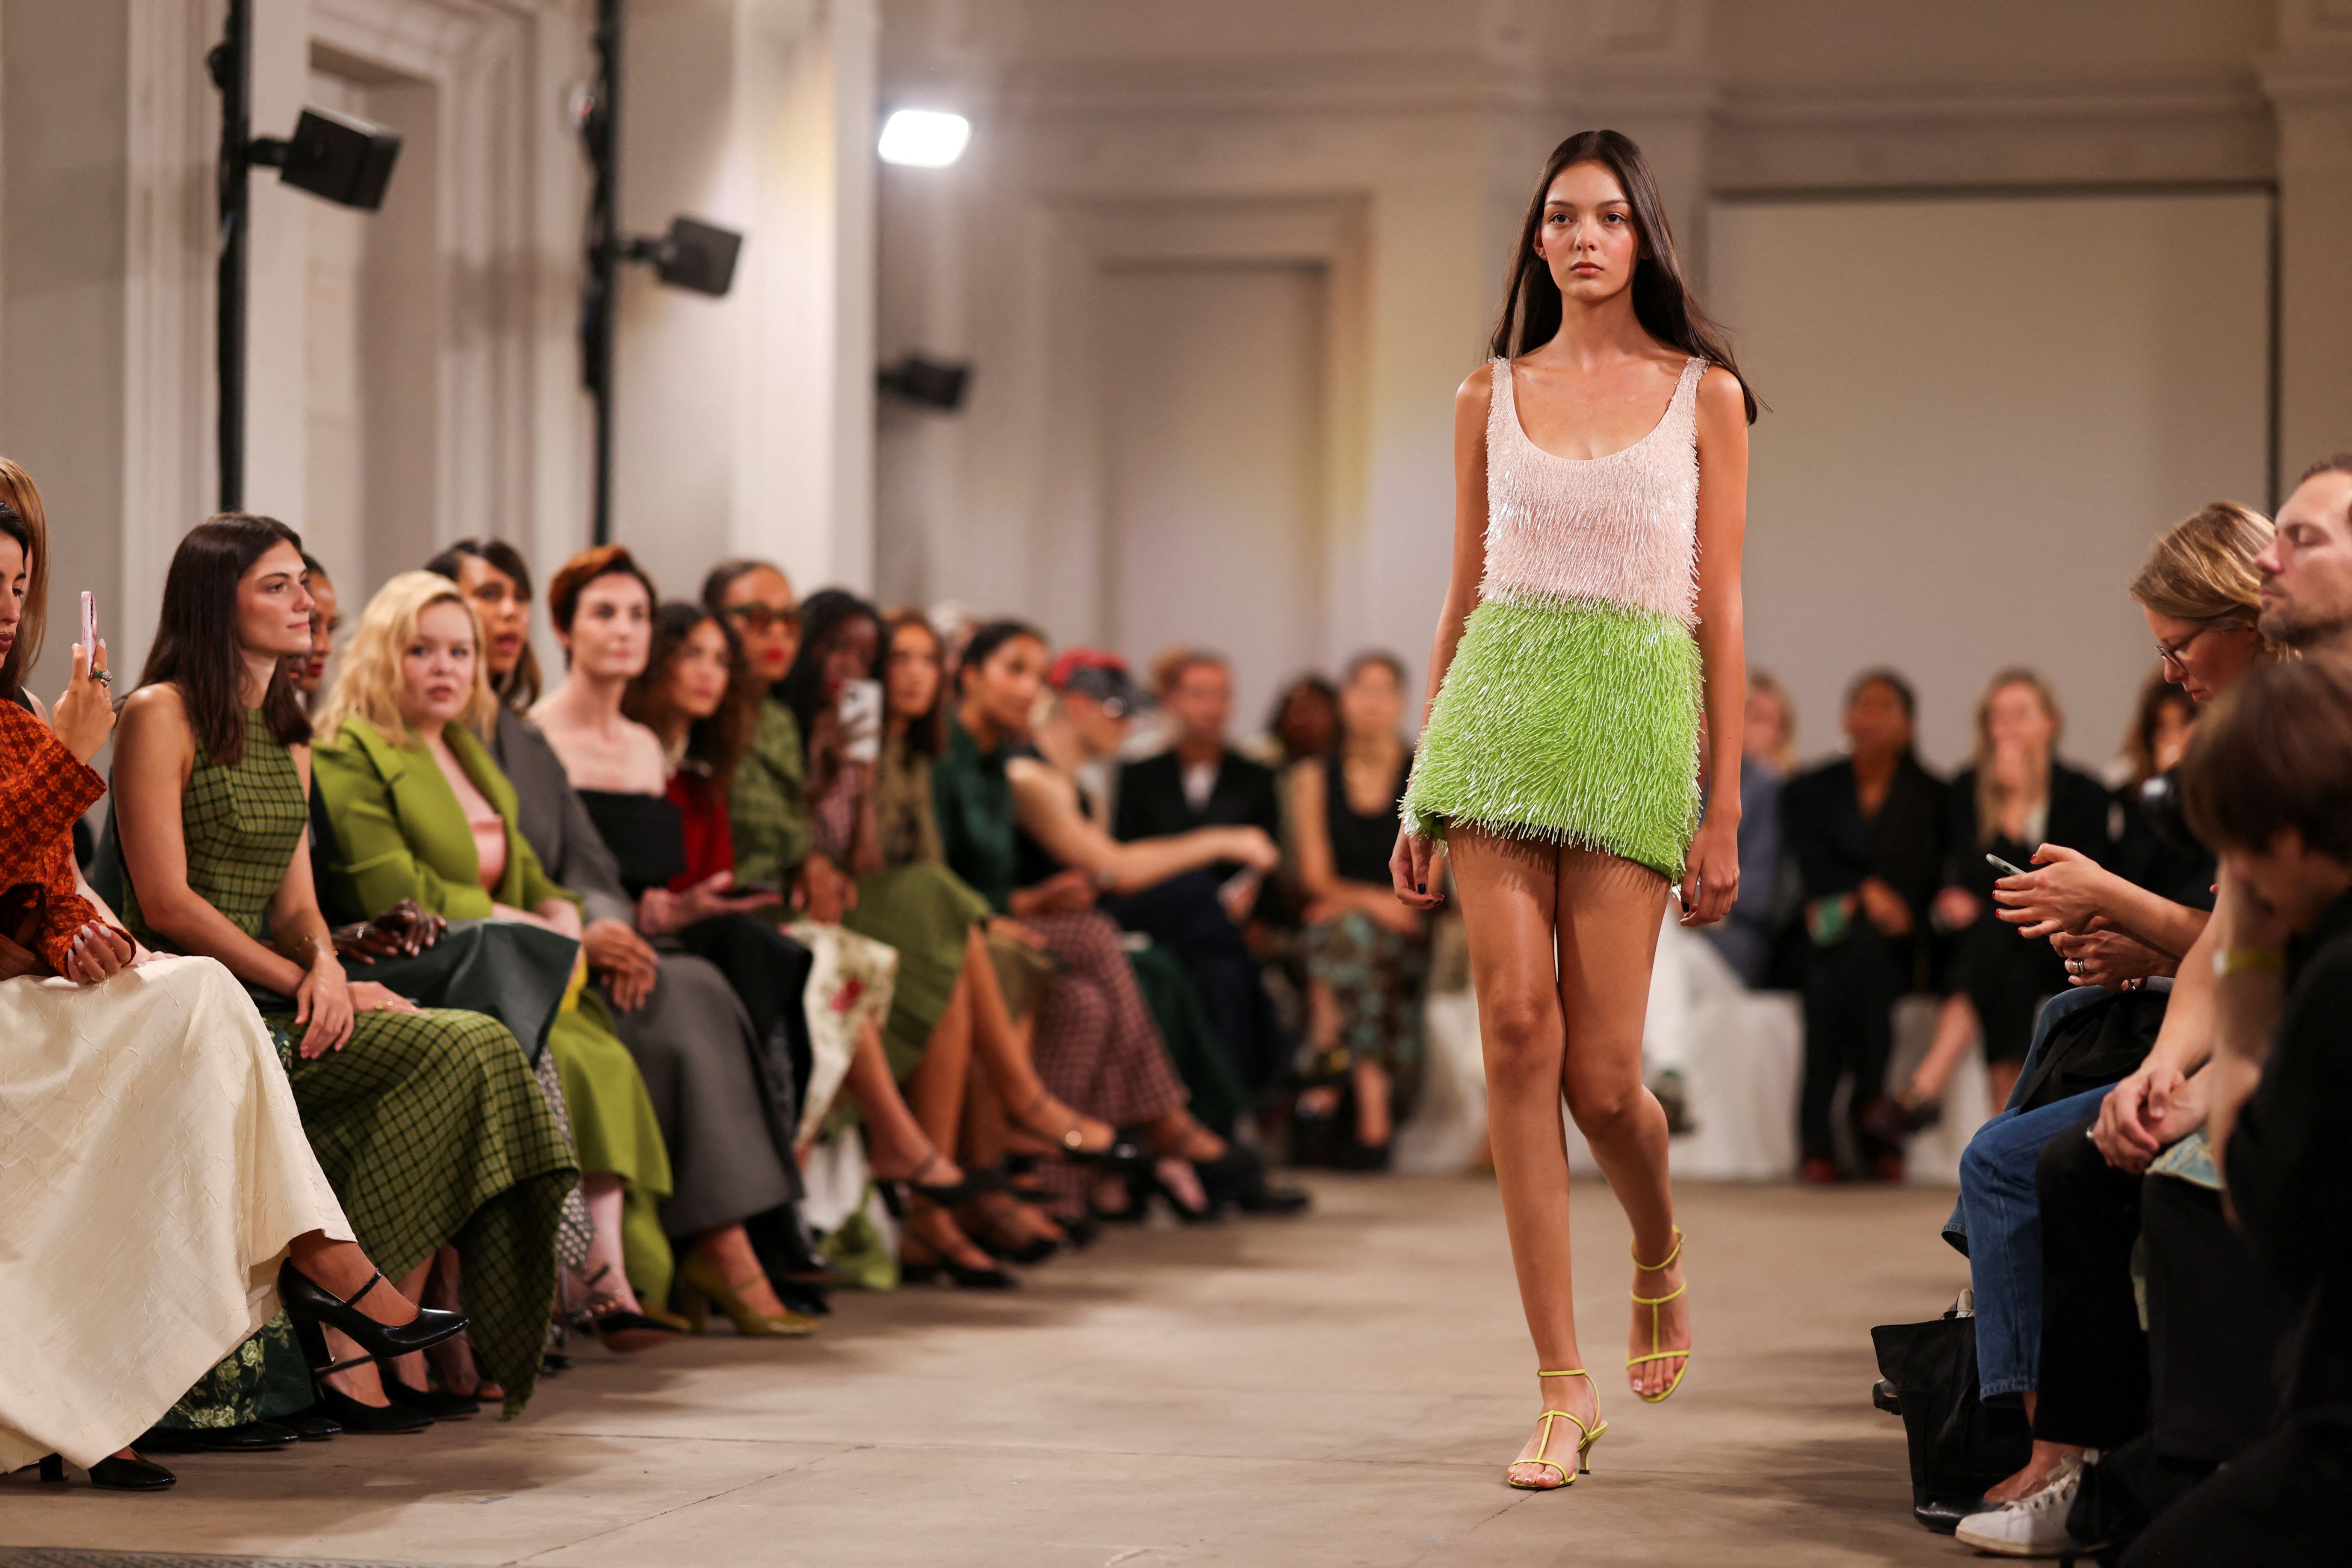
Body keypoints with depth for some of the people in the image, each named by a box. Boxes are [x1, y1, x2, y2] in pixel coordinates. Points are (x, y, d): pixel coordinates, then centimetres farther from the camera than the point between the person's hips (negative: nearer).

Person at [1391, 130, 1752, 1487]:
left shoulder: (1704, 394, 6)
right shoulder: (1491, 397, 12)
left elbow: (1721, 609, 3)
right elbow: (1465, 597, 14)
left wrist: (1724, 812, -1)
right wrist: (1420, 796, 10)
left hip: (1634, 723, -2)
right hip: (1499, 710, 2)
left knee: (1601, 1073, -5)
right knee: (1518, 1034, -8)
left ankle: (1662, 1256, 30)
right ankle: (1565, 1386, -2)